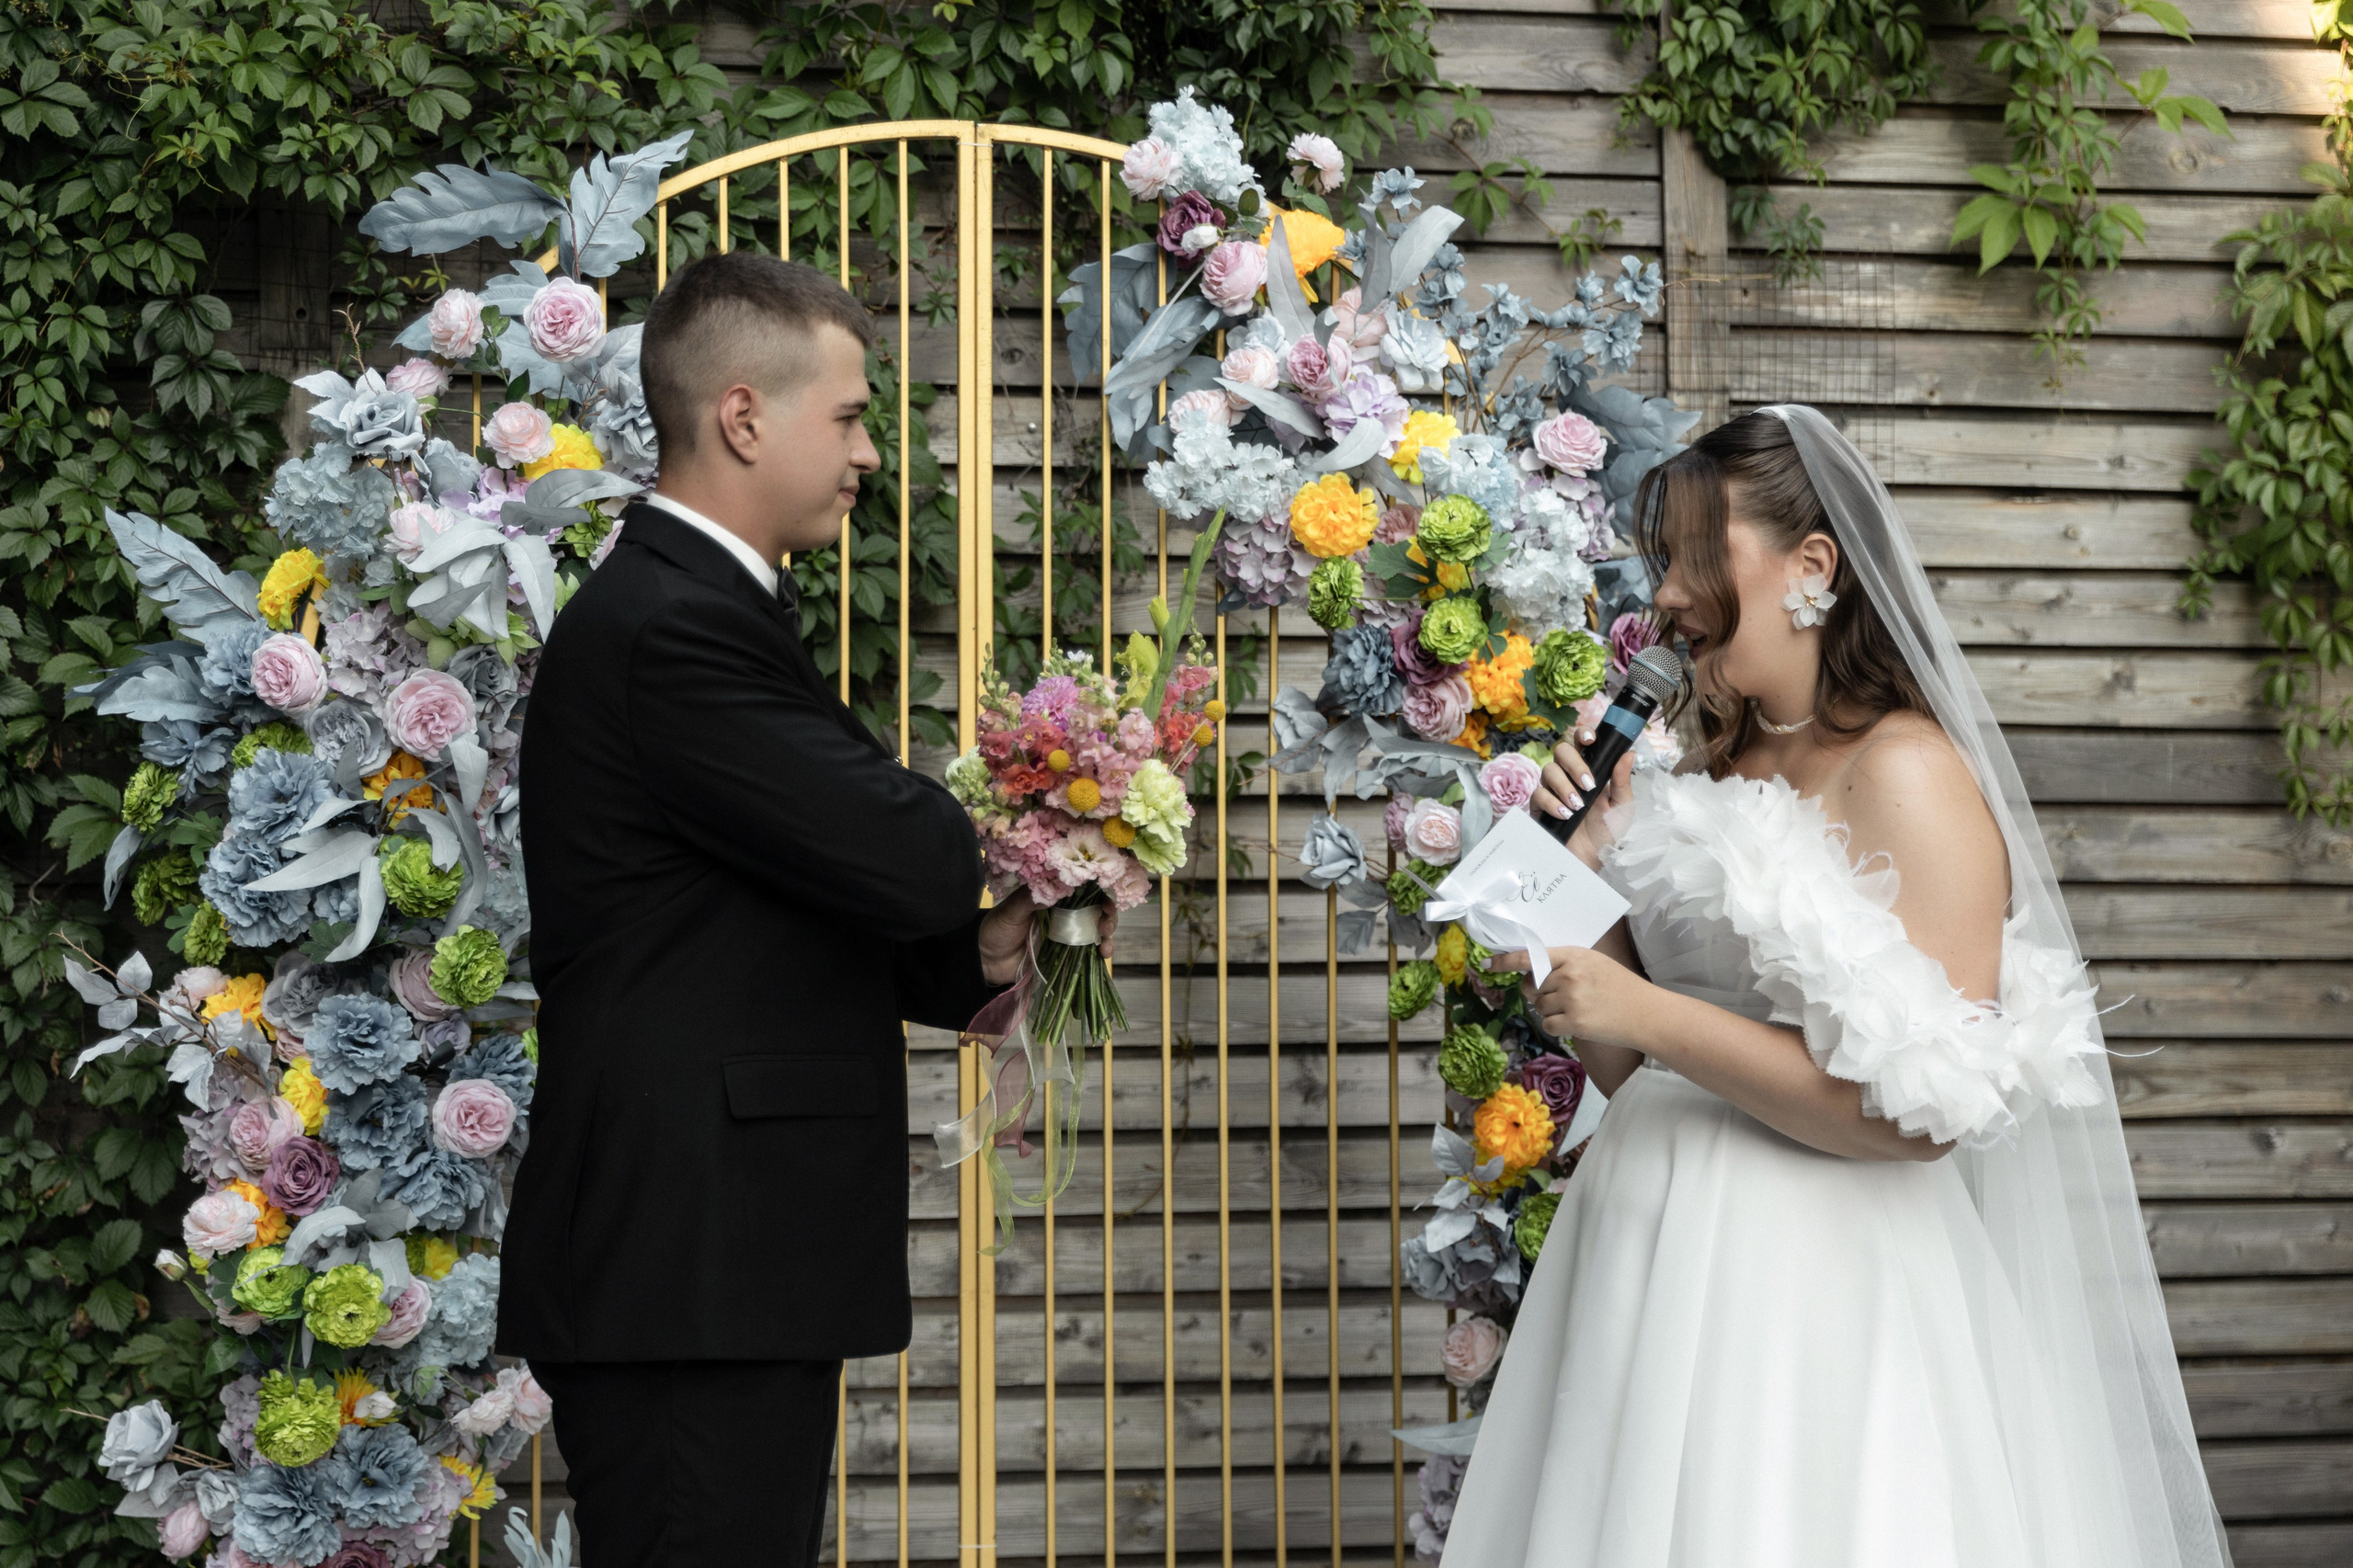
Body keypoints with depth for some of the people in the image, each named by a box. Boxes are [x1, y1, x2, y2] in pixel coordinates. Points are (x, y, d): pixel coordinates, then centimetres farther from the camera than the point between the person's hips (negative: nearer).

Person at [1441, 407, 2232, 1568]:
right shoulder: (1708, 774, 13)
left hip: (1814, 1282, -7)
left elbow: (1920, 1107, -19)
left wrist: (1648, 1015, -18)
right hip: (1653, 1263, 7)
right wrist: (1583, 871, 3)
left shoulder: (1907, 773, -10)